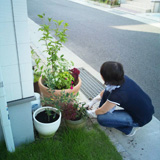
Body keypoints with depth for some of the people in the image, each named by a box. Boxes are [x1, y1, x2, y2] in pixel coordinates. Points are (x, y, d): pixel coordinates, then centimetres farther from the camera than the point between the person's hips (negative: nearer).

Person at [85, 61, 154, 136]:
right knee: (108, 91, -2)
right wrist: (92, 101, 9)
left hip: (141, 118, -7)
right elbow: (106, 91, 7)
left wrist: (91, 113, 4)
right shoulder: (122, 79, -14)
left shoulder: (118, 94, -35)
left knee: (101, 118, -18)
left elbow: (102, 111, -16)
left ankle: (129, 128, 3)